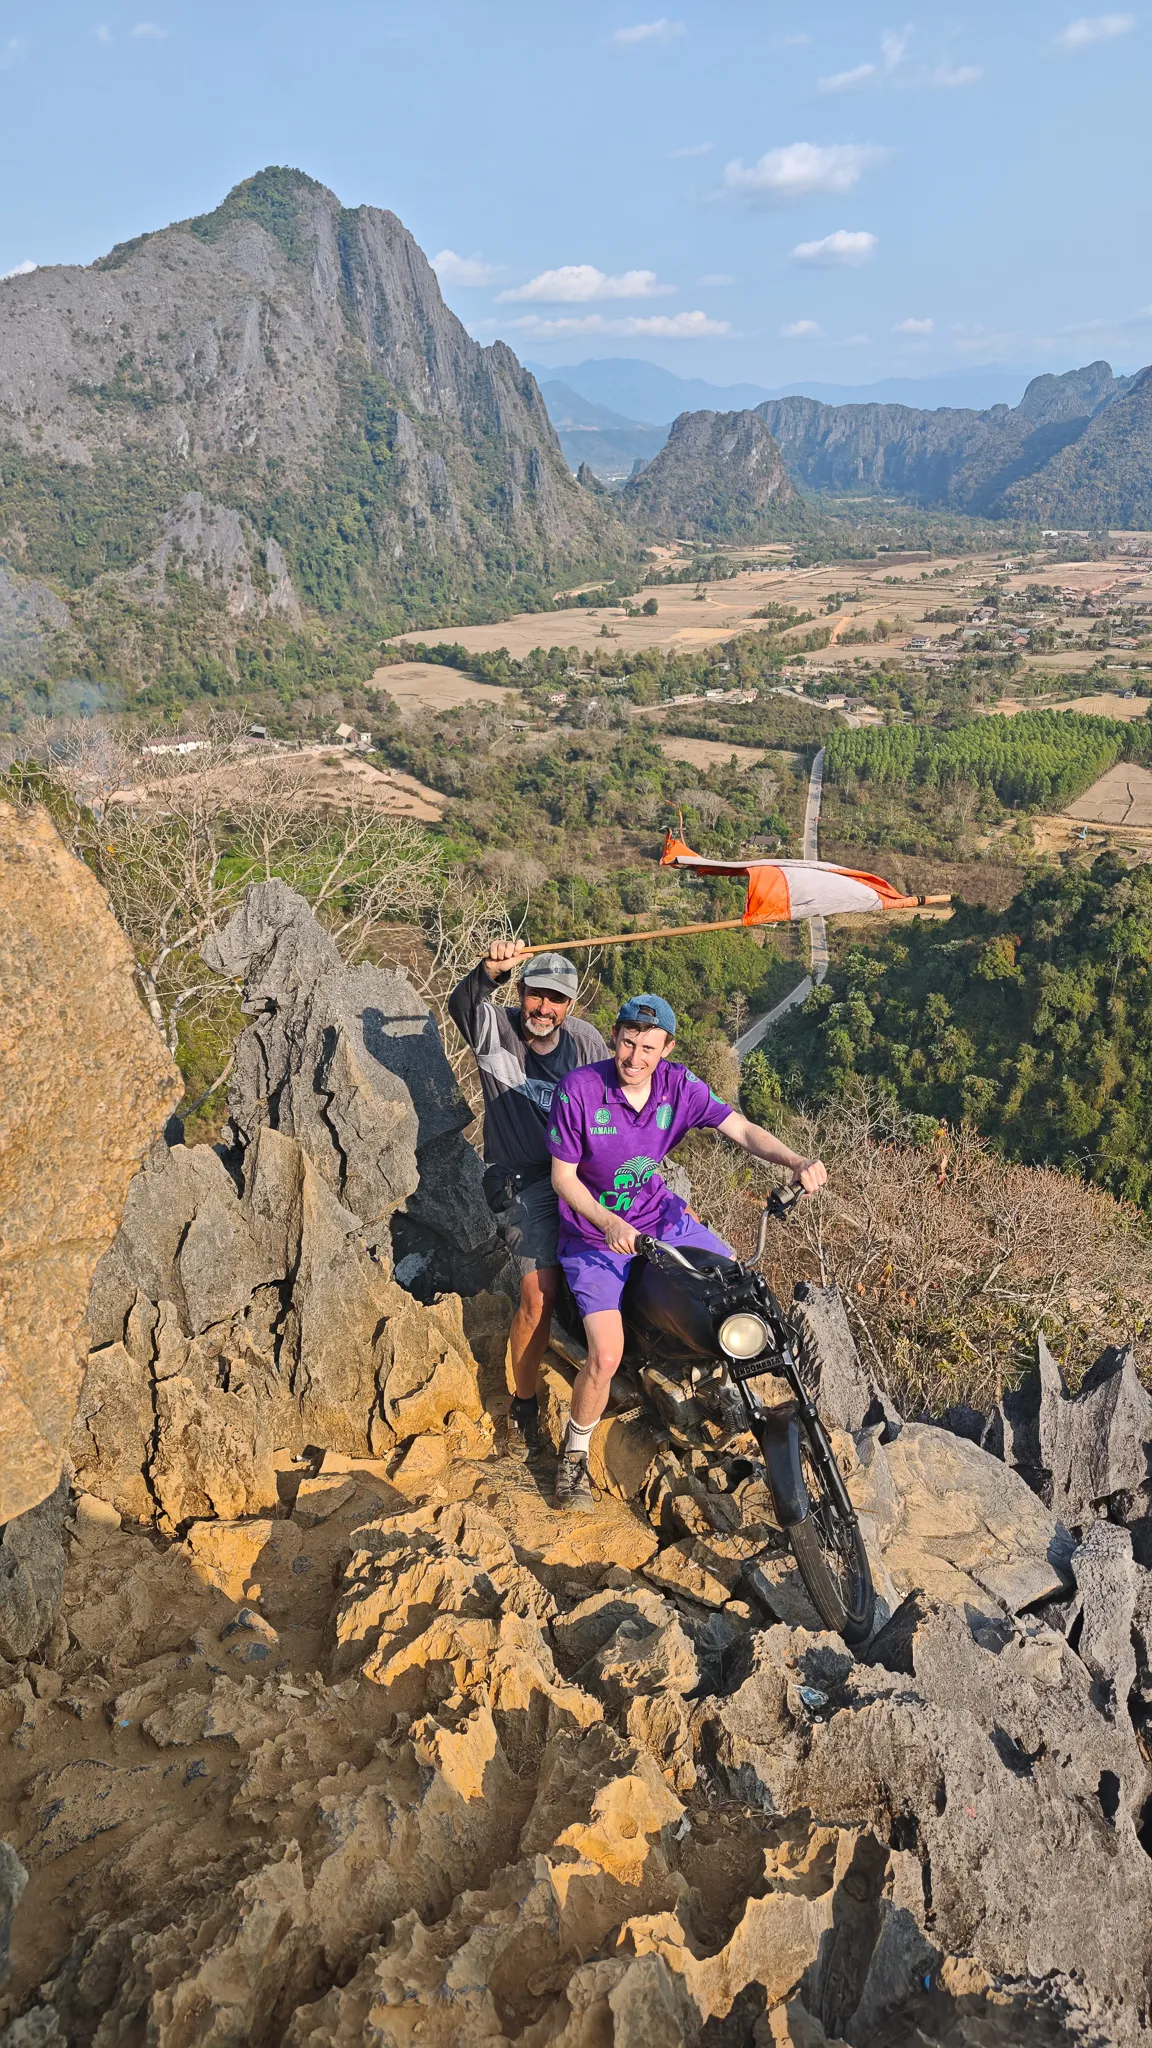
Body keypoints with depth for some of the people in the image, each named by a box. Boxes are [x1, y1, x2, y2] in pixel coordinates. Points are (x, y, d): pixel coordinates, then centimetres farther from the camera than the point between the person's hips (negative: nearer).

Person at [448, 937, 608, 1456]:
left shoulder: (585, 1040, 1)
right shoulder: (497, 1029, -7)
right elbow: (461, 1006, -30)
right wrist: (490, 971, -50)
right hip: (524, 1183, -4)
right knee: (539, 1293, -16)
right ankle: (524, 1405, 7)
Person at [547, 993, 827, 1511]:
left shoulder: (677, 1085, -11)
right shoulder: (579, 1088, -22)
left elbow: (741, 1129, -14)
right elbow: (563, 1176, -16)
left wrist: (795, 1161, -33)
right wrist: (608, 1223, -31)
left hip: (660, 1219, 5)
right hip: (594, 1237, -4)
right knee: (606, 1358, -17)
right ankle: (574, 1451, 11)